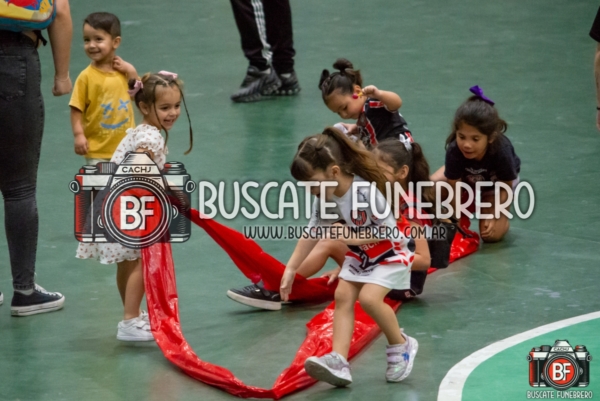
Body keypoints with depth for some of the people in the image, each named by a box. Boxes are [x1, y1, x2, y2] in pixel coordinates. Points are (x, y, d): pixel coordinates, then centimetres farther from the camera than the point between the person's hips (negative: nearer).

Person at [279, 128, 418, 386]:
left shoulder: (367, 191, -33)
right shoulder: (324, 197, -12)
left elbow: (389, 229, -26)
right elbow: (312, 233, -3)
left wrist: (353, 238, -31)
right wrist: (290, 269, -4)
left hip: (391, 252, -7)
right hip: (360, 254, 7)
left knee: (369, 297, -21)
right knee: (342, 295, -8)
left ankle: (401, 346, 2)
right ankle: (338, 362, -14)